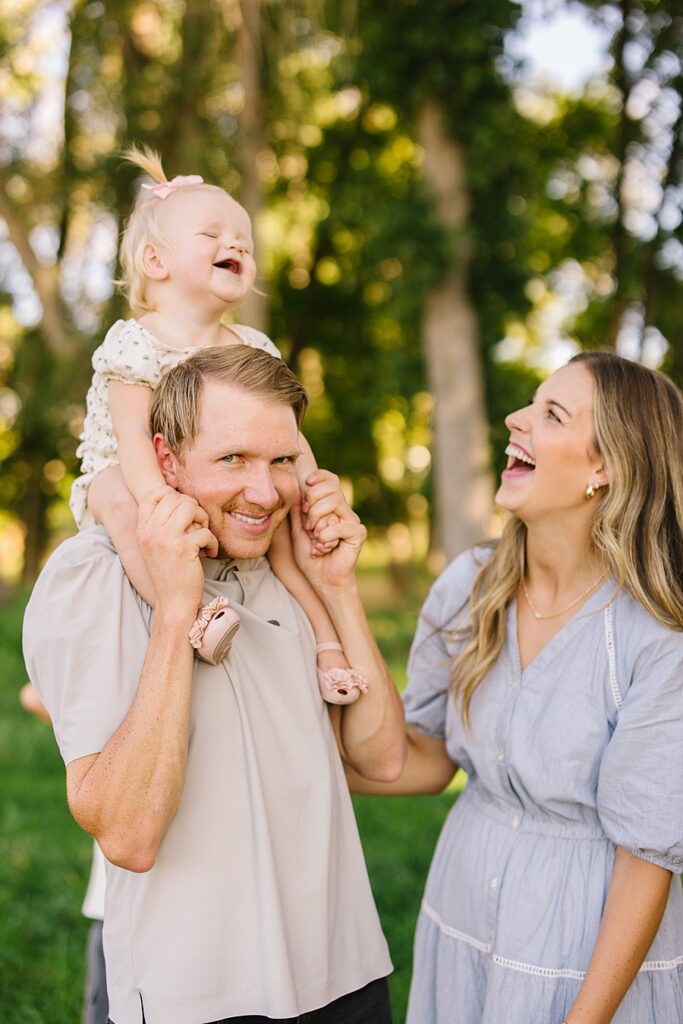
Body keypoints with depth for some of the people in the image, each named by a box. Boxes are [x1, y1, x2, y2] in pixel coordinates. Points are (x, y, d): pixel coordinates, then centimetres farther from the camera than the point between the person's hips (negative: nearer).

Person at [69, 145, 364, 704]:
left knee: (290, 525, -15)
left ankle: (326, 641, -6)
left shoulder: (254, 349, 3)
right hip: (126, 478, -5)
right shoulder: (135, 342, -13)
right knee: (120, 500, -37)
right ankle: (189, 616, -45)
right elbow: (133, 435, -24)